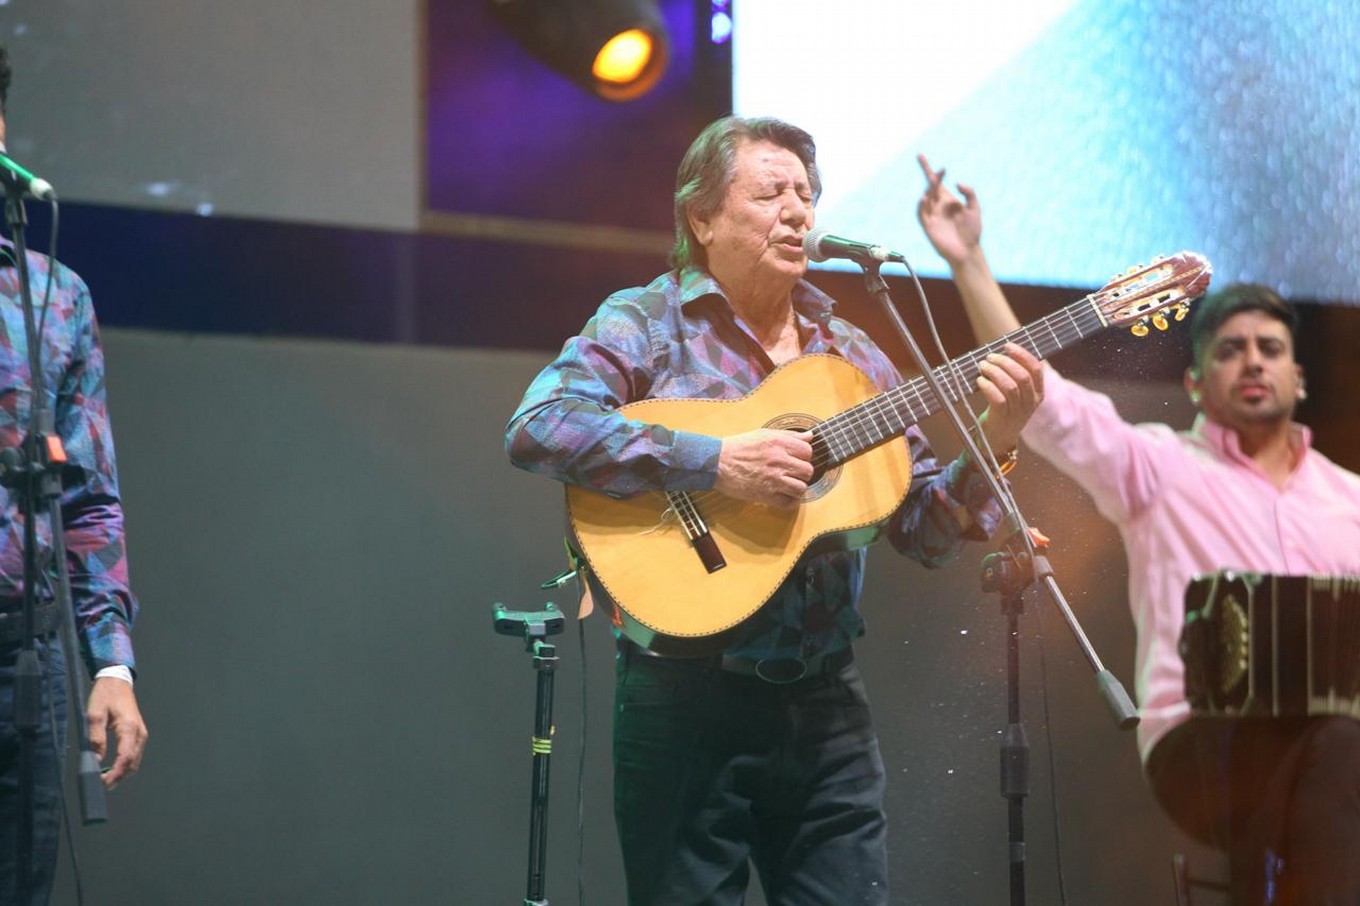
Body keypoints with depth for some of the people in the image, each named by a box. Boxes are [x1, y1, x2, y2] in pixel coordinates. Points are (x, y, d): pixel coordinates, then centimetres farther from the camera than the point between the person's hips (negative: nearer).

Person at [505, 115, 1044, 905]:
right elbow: (537, 428, -20)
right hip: (688, 699, -5)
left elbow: (926, 529, 12)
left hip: (828, 701, 5)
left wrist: (993, 443, -7)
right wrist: (716, 462, -24)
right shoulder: (647, 323, -2)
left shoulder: (851, 356, 13)